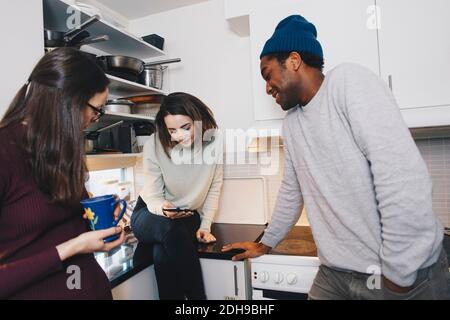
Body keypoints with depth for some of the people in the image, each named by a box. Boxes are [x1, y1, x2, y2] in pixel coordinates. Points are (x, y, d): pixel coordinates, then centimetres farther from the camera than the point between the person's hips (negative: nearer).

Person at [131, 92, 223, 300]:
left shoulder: (213, 141, -14)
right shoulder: (154, 145, -19)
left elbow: (214, 188, -2)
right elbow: (153, 196, -11)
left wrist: (205, 226, -6)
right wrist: (163, 209, -34)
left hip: (189, 216, 1)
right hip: (151, 214, 0)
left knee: (163, 255, -32)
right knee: (171, 229, -37)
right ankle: (197, 296, -21)